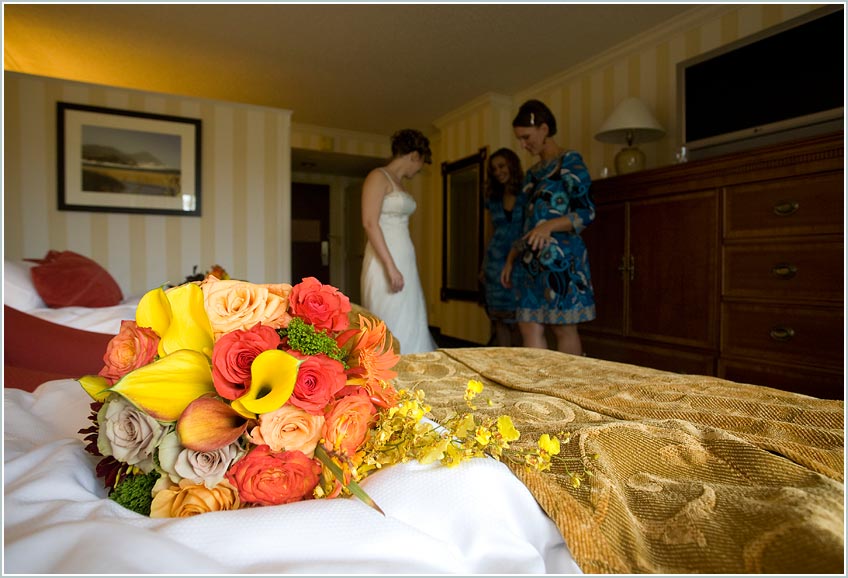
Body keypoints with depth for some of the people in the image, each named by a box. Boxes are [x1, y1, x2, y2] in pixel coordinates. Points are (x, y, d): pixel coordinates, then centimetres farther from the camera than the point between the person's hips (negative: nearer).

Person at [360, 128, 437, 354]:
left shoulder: (399, 183, 19)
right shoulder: (378, 177, -7)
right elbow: (370, 223, -17)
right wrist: (390, 266, -23)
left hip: (404, 260, 9)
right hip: (385, 262, -9)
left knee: (410, 324, 9)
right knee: (391, 328, -6)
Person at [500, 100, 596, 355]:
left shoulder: (569, 161, -1)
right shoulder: (533, 173, 20)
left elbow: (587, 212, -9)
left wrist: (550, 226, -25)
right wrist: (511, 258, 18)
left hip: (560, 257, -7)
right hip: (533, 261, 7)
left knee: (564, 329, -2)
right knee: (529, 327, 1)